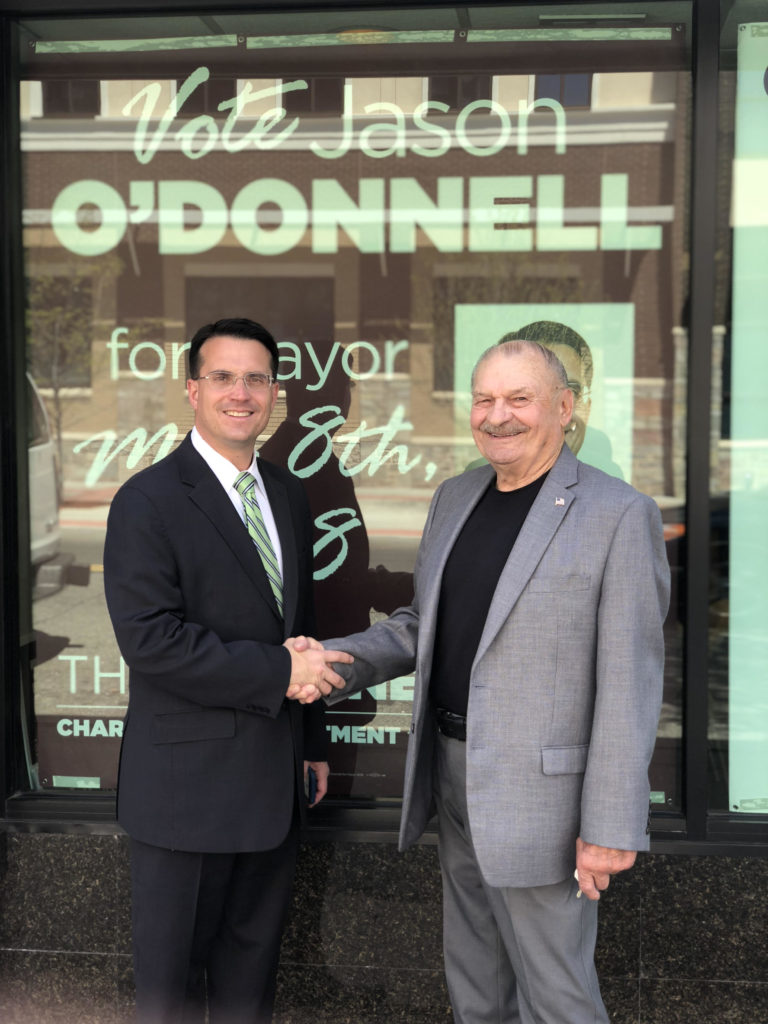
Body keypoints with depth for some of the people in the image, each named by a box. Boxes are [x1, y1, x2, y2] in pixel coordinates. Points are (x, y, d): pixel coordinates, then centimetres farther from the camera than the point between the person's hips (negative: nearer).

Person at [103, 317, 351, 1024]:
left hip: (274, 776, 6)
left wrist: (312, 741, 17)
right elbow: (150, 640, -22)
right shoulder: (148, 501, -13)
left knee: (253, 956, 19)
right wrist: (279, 672, -21)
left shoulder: (289, 495, 10)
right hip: (189, 781, -6)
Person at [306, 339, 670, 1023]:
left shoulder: (620, 515, -15)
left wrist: (612, 827, -17)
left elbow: (629, 680, -16)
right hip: (453, 772, 7)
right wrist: (342, 663, -4)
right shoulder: (457, 498, 6)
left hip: (542, 788, -7)